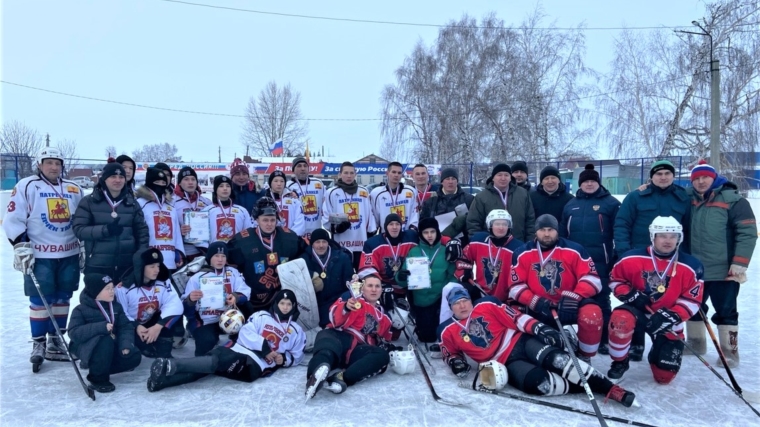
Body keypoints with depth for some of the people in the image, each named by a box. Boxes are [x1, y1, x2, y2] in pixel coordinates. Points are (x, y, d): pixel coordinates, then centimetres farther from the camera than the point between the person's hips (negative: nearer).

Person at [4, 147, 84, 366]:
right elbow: (13, 220, -7)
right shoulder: (26, 186, -4)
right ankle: (38, 344, 12)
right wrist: (21, 247, -14)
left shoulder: (74, 190, 10)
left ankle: (55, 343, 21)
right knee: (40, 300, -1)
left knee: (62, 299, 10)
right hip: (39, 256, -4)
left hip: (69, 255, 4)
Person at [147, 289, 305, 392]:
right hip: (238, 351, 2)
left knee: (216, 362, -29)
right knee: (215, 358, -31)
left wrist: (284, 358, 1)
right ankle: (162, 379, -40)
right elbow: (245, 334, 1)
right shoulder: (261, 316, 15)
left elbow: (297, 357, 22)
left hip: (255, 366, -1)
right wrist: (263, 346, -12)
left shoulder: (296, 331, 20)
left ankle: (170, 366, -44)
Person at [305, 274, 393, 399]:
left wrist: (385, 345, 16)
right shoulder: (352, 297, 11)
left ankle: (342, 378, -46)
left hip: (357, 351, 4)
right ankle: (320, 369, -71)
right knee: (327, 335, -38)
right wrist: (346, 307, -26)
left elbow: (384, 340, 38)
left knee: (382, 356, -26)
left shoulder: (383, 316, 28)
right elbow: (335, 320, -6)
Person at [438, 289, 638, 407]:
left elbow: (514, 317, 0)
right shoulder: (448, 331, 6)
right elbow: (450, 352, 20)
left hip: (520, 342, 0)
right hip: (506, 364, 0)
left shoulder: (485, 305, 4)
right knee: (538, 382, -30)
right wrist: (456, 362, -4)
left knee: (556, 359, -27)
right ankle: (583, 388, -11)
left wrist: (537, 327, -15)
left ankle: (611, 389, -22)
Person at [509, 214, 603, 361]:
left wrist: (574, 298, -25)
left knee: (592, 314, -31)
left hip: (569, 306, -2)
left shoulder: (574, 250, -4)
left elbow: (591, 278, -8)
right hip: (538, 309, 2)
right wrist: (535, 302, -19)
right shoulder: (522, 254, 0)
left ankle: (584, 358, -3)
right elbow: (516, 285, -2)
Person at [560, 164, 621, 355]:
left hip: (600, 262, -4)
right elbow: (562, 234, 15)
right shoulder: (571, 205, 12)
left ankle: (604, 340, 12)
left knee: (601, 301, 3)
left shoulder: (610, 203, -1)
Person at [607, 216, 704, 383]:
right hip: (638, 310, -1)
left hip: (668, 321, 1)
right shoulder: (632, 258, -11)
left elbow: (692, 300, -7)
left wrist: (671, 316, -23)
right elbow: (615, 279, 2)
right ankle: (619, 363, -10)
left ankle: (657, 353, 39)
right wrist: (631, 295, -17)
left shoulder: (691, 266, -9)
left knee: (664, 376, -2)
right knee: (620, 319, -38)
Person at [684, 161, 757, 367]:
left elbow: (747, 233, -12)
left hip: (723, 271, -5)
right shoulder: (688, 199, 4)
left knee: (726, 312, 2)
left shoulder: (733, 201, -9)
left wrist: (740, 264, -16)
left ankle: (730, 352, 14)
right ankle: (695, 343, 34)